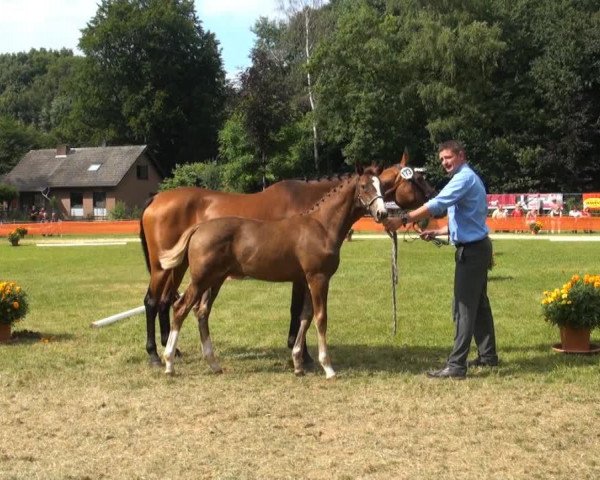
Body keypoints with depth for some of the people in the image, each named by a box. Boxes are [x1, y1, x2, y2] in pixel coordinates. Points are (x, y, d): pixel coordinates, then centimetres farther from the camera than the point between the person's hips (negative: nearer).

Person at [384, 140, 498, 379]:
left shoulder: (465, 178, -15)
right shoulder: (466, 179, 18)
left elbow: (436, 205, -27)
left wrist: (403, 220, -29)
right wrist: (437, 232, 12)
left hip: (471, 250, -11)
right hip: (476, 248, 11)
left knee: (464, 307, -11)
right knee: (479, 304, 17)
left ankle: (456, 365, -11)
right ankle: (488, 355, 27)